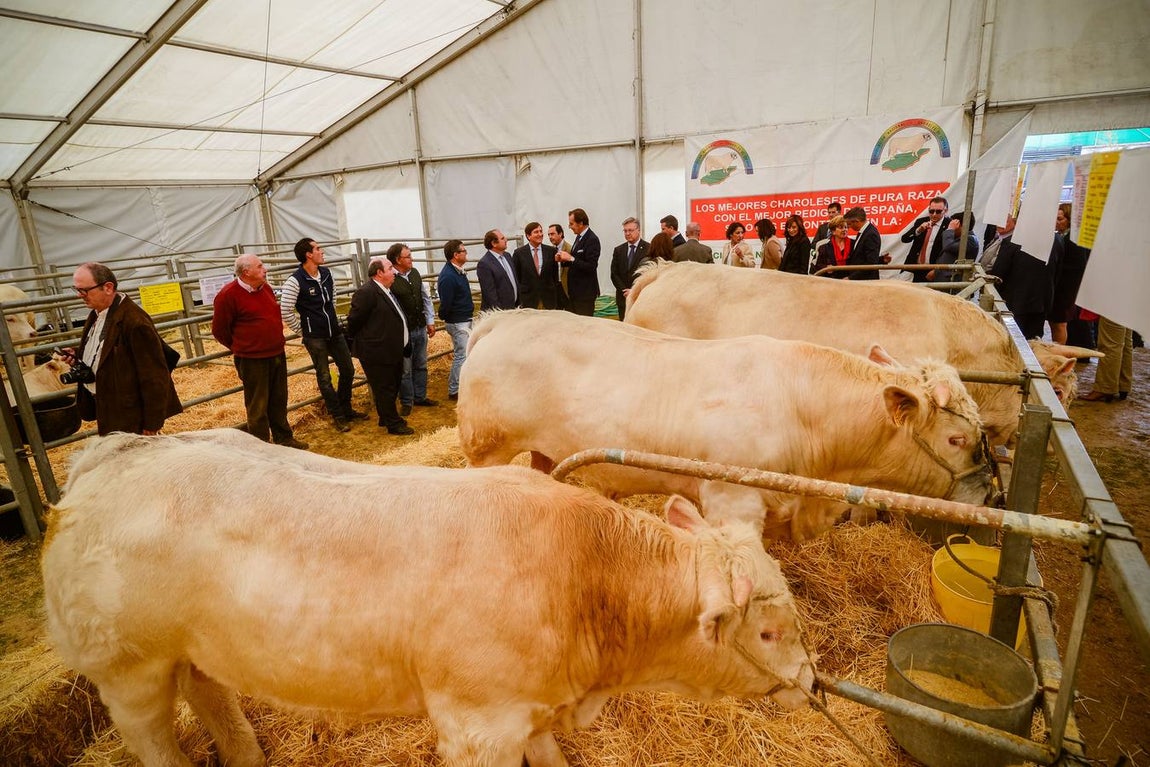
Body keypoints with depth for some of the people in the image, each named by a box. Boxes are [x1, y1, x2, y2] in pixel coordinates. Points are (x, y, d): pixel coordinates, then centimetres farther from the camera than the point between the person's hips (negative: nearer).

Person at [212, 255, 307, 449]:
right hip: (252, 361, -7)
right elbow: (219, 330, -7)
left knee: (279, 401, 17)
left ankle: (284, 438, 31)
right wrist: (242, 348, 5)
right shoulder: (228, 295, -14)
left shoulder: (265, 288, 7)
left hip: (278, 355, 7)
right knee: (258, 407, 4)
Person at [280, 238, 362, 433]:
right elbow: (285, 312, -17)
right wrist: (302, 331, -8)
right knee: (324, 377, 4)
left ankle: (346, 409, 31)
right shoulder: (295, 281, -17)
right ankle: (337, 416, 17)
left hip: (334, 331, 7)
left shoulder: (326, 273, 4)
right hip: (315, 337, -7)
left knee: (348, 370, 13)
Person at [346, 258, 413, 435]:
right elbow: (354, 320, -15)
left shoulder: (387, 291, 12)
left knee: (392, 387, 20)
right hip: (377, 353, -10)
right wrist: (357, 341, -2)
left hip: (393, 352, 10)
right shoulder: (366, 292, -18)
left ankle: (386, 418, 36)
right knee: (385, 389, 3)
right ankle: (394, 424, 14)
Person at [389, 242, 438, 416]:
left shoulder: (415, 273, 5)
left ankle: (420, 397, 33)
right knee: (405, 369, 6)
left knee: (421, 365, 18)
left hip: (420, 328, 7)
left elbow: (426, 298, 13)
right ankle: (406, 402, 21)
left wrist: (430, 322, 12)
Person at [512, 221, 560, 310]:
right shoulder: (519, 253, 0)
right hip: (528, 300, -2)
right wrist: (518, 299, 2)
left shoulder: (551, 251, 5)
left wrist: (556, 298, 7)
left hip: (549, 300, 2)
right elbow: (516, 277, 5)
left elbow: (555, 275, 10)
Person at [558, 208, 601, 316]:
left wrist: (571, 259, -21)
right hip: (574, 291, 9)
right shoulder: (579, 237, 13)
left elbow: (591, 267, -22)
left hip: (585, 292, -9)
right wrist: (564, 260, 0)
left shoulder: (592, 239, -15)